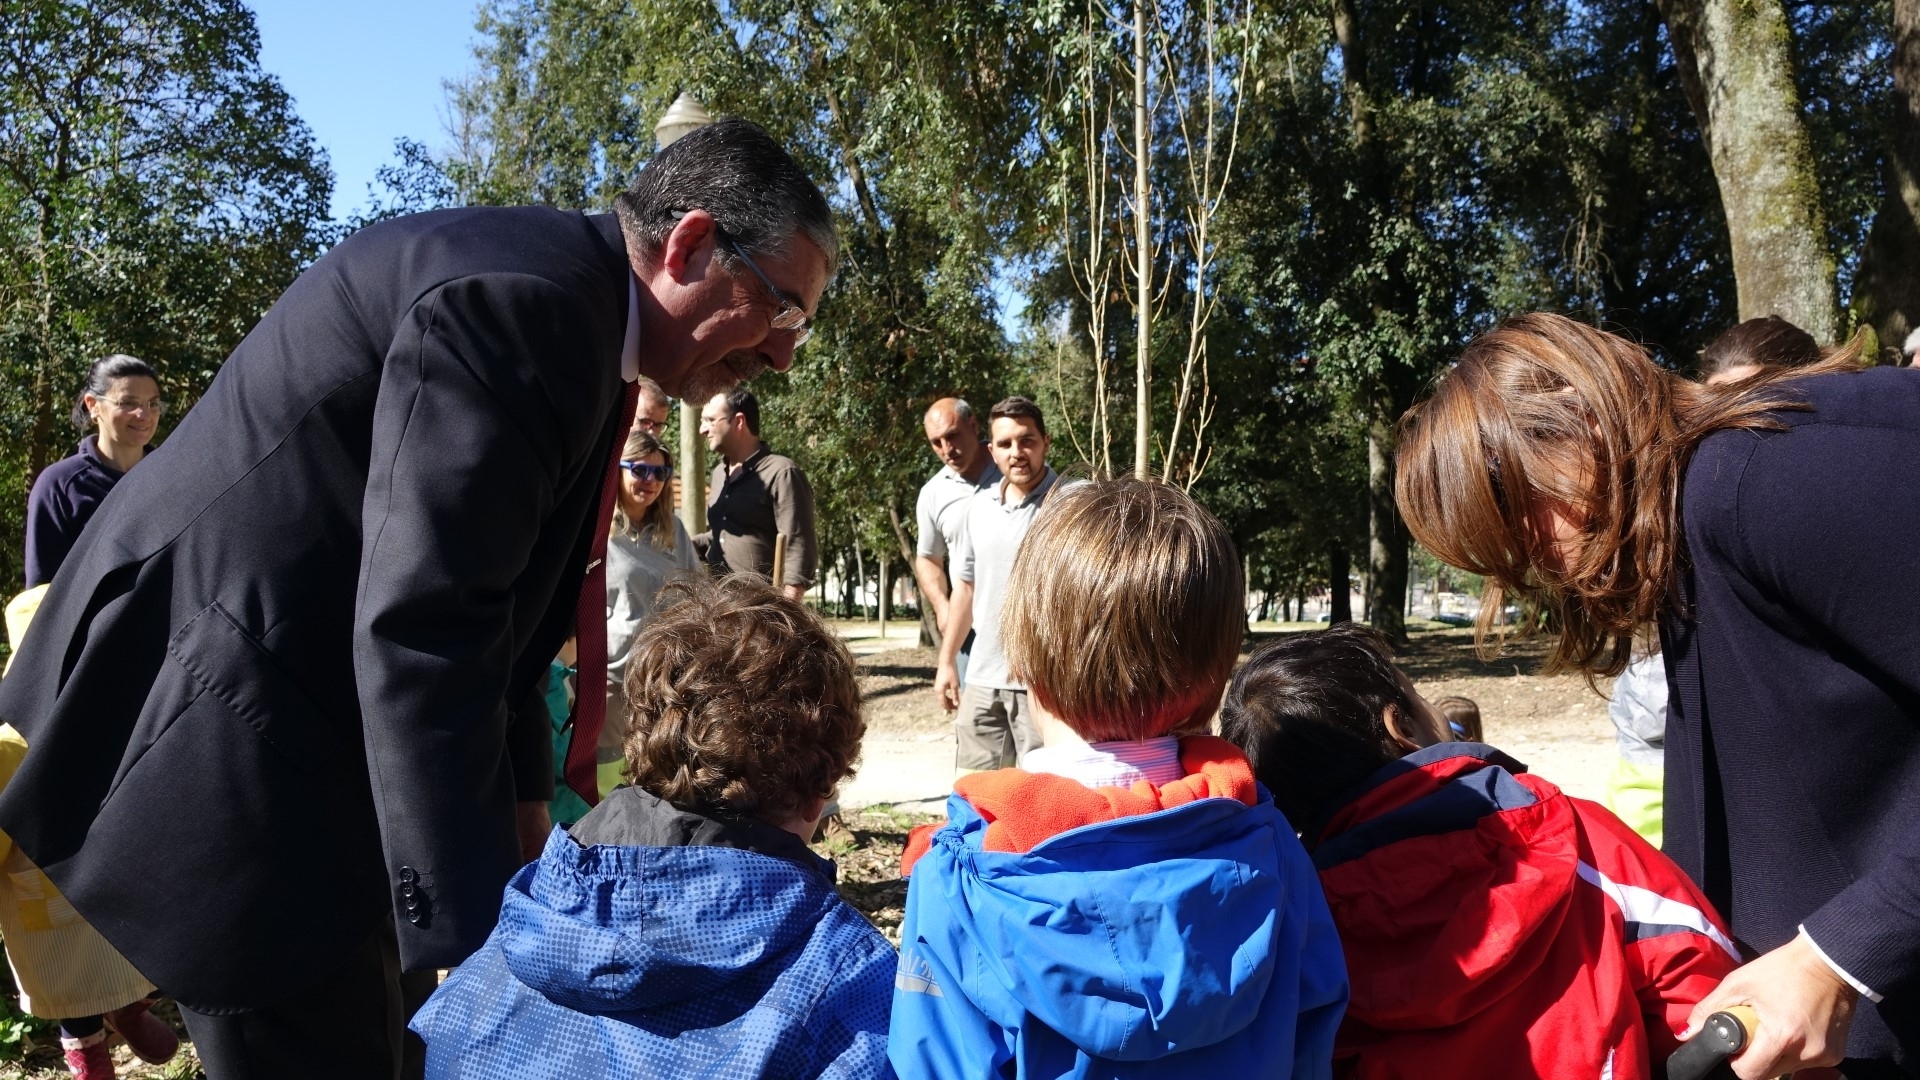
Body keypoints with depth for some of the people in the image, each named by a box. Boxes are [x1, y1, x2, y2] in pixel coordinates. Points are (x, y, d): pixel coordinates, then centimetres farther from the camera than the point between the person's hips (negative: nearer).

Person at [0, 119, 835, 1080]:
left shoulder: (570, 320, 8)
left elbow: (481, 605, 14)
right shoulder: (525, 296, -23)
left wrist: (521, 801, 13)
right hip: (224, 722, -10)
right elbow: (419, 629, -29)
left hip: (306, 726, 10)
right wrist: (477, 928, -25)